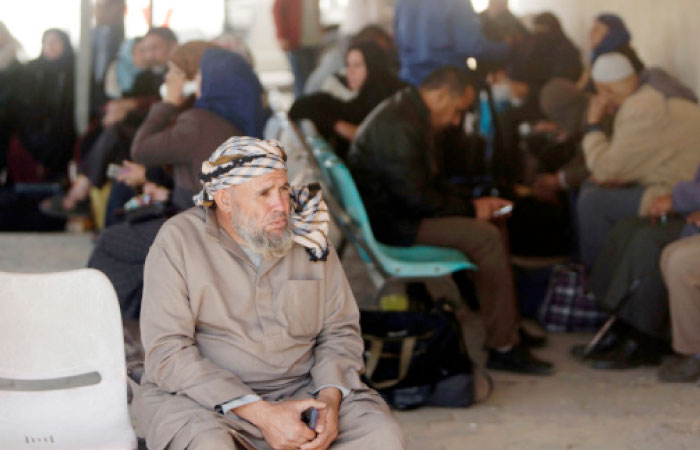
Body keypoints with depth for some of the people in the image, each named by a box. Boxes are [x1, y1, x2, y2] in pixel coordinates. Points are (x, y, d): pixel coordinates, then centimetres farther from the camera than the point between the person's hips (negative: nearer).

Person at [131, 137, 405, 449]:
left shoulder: (309, 235, 4)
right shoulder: (178, 241, -8)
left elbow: (340, 330, 9)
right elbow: (167, 353, -15)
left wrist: (330, 399, -12)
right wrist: (261, 413, -23)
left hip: (300, 390, 4)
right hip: (204, 396, -4)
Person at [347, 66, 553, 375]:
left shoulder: (407, 114, 15)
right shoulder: (400, 126, -21)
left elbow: (428, 185, 22)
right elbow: (416, 198, -23)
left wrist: (472, 204, 10)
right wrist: (470, 208, -11)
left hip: (394, 210, 11)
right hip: (390, 224, -11)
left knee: (491, 225, 9)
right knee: (485, 237, -20)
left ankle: (509, 325, 10)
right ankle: (503, 347, -15)